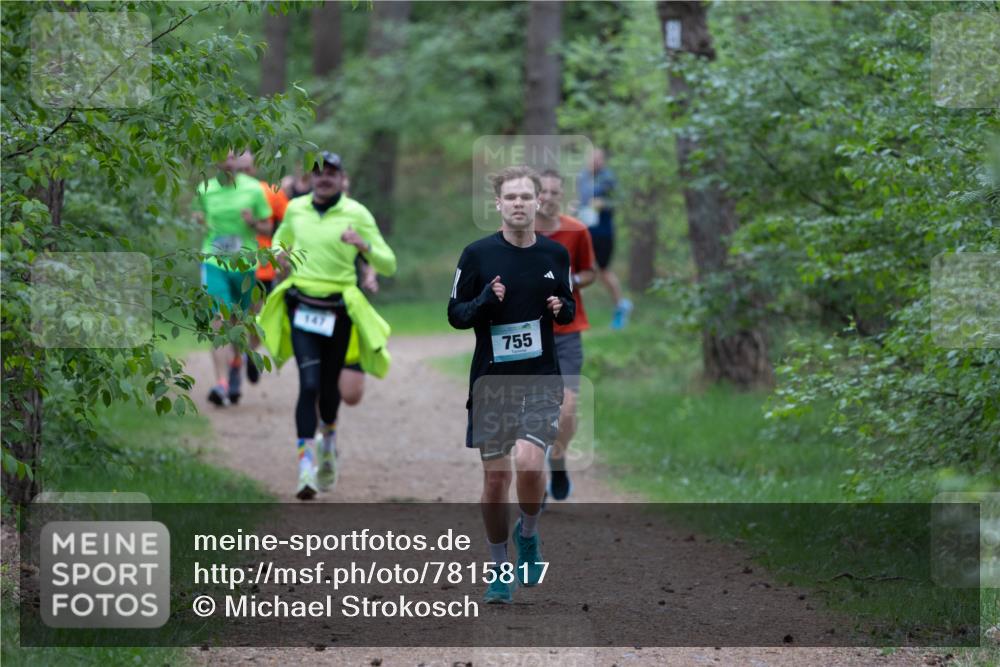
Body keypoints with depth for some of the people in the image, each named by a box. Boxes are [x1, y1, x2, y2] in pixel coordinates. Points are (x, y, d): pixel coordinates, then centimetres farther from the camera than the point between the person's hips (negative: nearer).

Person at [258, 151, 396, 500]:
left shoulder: (357, 214, -2)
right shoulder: (296, 209, 6)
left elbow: (388, 265, -4)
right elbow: (281, 237, 28)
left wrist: (364, 245, -24)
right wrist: (279, 252, 3)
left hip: (338, 311, 0)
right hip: (301, 308, 0)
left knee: (329, 386, 10)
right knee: (309, 383, -15)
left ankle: (328, 439, 44)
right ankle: (306, 465, -18)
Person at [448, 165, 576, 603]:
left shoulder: (555, 254, 4)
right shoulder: (478, 254, -4)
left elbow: (570, 307, 17)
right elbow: (455, 314, 0)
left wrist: (562, 308, -6)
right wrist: (485, 302, -19)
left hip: (541, 378, 0)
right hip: (491, 380, 0)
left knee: (529, 463, -19)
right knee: (495, 476, 2)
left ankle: (528, 534, 10)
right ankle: (500, 569, 19)